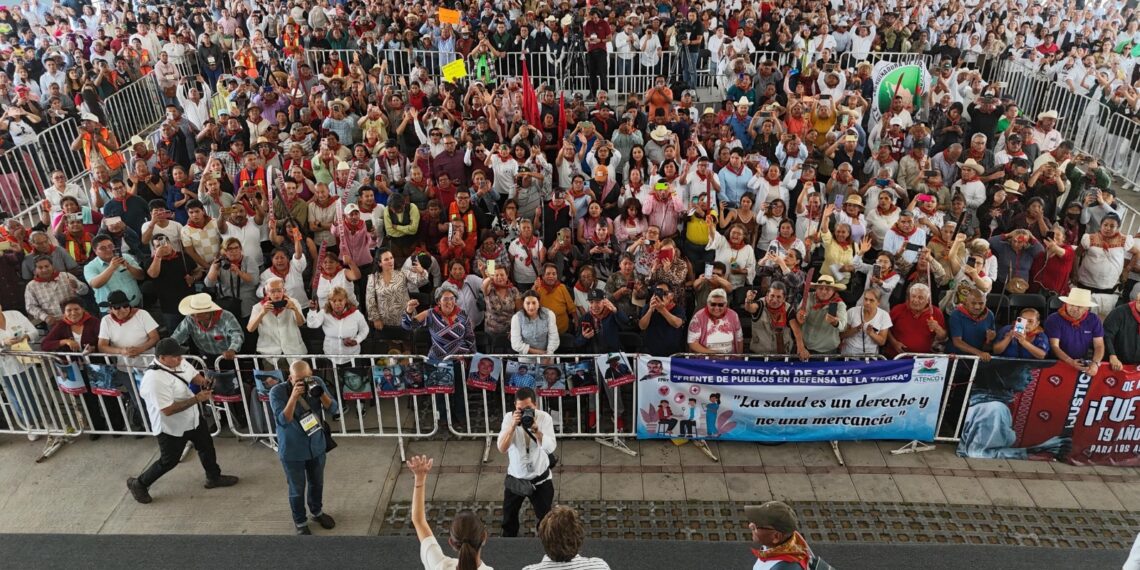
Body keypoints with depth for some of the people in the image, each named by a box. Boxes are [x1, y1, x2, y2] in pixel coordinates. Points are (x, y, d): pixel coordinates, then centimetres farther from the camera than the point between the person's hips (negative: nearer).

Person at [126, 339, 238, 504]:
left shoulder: (180, 363, -11)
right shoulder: (155, 380, -35)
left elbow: (194, 375, 7)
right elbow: (168, 410, -34)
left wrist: (205, 383, -17)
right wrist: (197, 399, -34)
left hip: (192, 418, 8)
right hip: (171, 428, -8)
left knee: (206, 446, 21)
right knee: (169, 461, 10)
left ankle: (214, 477, 42)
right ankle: (138, 484, 34)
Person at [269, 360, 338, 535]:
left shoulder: (317, 383, -13)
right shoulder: (277, 392, -21)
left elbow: (333, 410, -14)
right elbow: (283, 421, -28)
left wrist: (320, 393, -31)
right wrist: (293, 397, -39)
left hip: (317, 446, 3)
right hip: (292, 451, -3)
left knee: (317, 483, 23)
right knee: (297, 489, 12)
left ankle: (317, 512, 48)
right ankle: (300, 523, 35)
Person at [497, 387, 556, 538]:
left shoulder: (544, 417, -15)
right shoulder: (509, 418, -13)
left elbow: (550, 448, -25)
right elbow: (501, 448, -23)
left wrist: (535, 429, -37)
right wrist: (513, 425, -34)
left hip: (540, 479, -1)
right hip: (515, 479, 1)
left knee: (545, 520, 12)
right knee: (509, 520, 17)